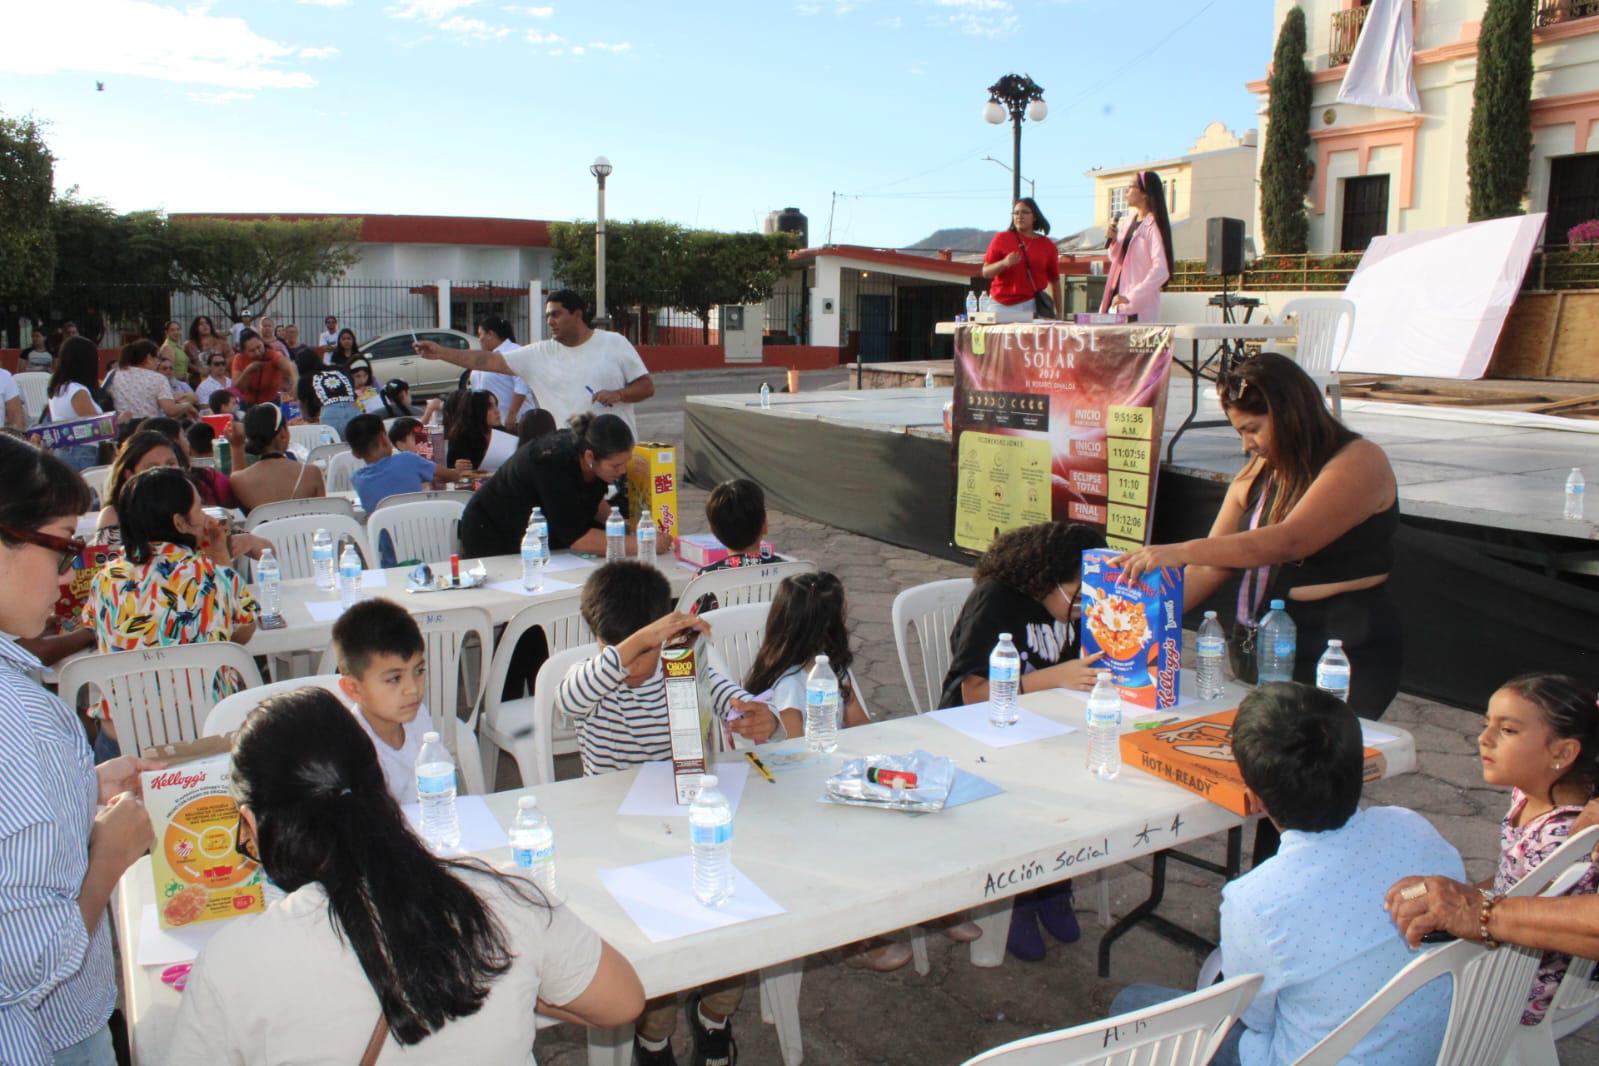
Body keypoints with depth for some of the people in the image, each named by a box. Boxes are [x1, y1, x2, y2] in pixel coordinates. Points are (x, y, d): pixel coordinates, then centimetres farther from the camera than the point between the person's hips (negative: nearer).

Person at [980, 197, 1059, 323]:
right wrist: (1004, 263, -14)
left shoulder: (1047, 245, 10)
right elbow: (985, 272, 5)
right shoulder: (1001, 238, 7)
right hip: (1001, 306, 0)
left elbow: (1054, 282, 12)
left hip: (1031, 306, 0)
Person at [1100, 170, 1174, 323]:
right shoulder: (1127, 223, 13)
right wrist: (1112, 241, 3)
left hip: (1140, 307, -7)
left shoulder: (1153, 226, -10)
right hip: (1117, 303, 7)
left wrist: (1131, 298, -22)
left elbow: (1161, 271, -18)